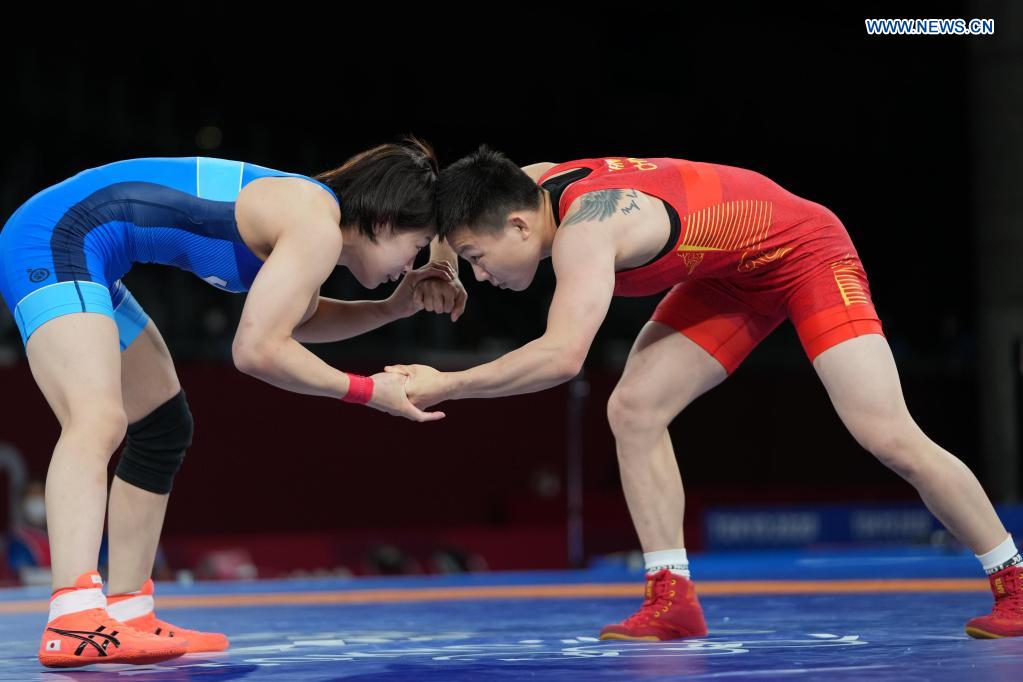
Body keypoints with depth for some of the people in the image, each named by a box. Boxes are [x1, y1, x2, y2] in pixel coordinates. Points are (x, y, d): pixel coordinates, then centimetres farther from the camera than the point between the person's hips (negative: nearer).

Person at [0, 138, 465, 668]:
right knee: (99, 420, -29)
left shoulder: (307, 209, 14)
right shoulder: (318, 229, -16)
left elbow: (297, 321, 31)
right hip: (54, 237, -11)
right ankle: (74, 624, -44)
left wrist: (394, 307, 19)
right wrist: (368, 391, -11)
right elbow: (257, 349, -21)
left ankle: (129, 617, 24)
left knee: (163, 431, 18)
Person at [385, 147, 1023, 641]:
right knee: (633, 410, -8)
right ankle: (673, 600, -4)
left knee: (889, 436, -13)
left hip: (806, 248, -9)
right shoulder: (531, 185, -11)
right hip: (732, 276, 9)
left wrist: (444, 386, -44)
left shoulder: (585, 225, -37)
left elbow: (562, 356, -50)